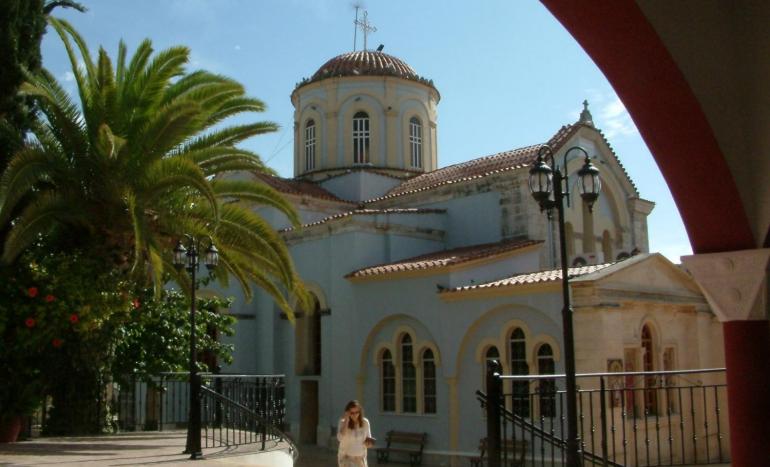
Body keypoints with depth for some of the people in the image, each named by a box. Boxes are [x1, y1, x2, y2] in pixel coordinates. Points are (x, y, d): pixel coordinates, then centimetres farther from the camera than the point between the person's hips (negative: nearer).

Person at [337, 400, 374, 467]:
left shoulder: (365, 422, -5)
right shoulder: (343, 422, -13)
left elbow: (368, 437, 9)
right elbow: (340, 438, -28)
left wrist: (369, 443, -14)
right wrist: (346, 421, -28)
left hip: (360, 458, 3)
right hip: (346, 457, -3)